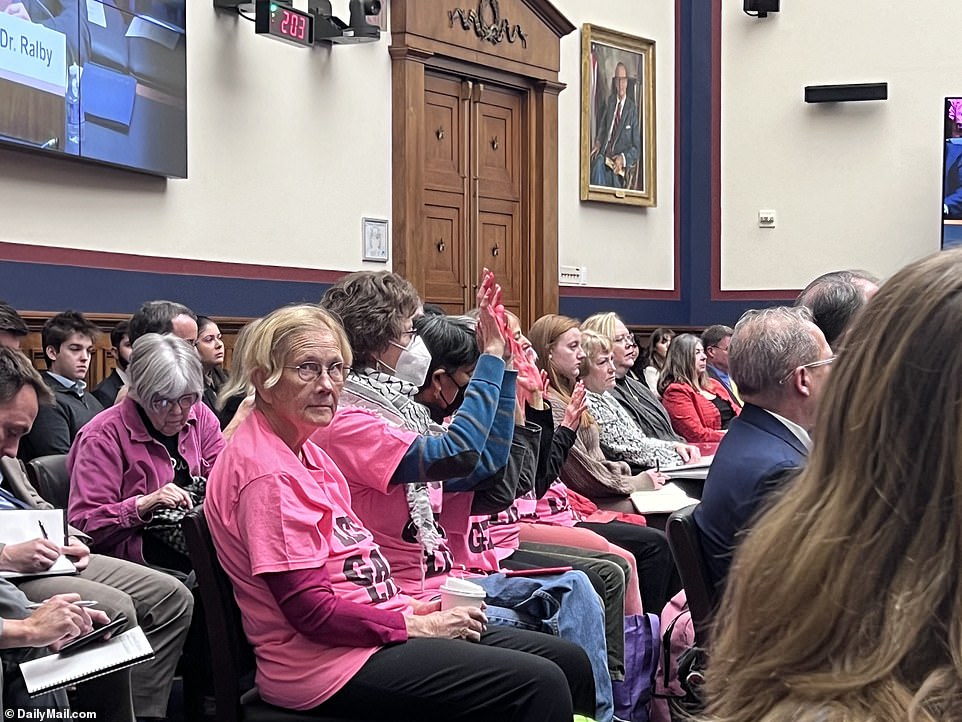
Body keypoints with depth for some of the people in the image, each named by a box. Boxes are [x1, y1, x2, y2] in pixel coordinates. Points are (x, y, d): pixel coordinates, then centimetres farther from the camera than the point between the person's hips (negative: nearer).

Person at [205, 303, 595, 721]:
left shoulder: (301, 449, 13)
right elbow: (312, 611, -21)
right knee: (540, 686, -19)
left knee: (570, 663, 6)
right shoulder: (266, 472, -18)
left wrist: (413, 607, 4)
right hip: (330, 662, -10)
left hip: (371, 629, 10)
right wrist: (416, 626, -13)